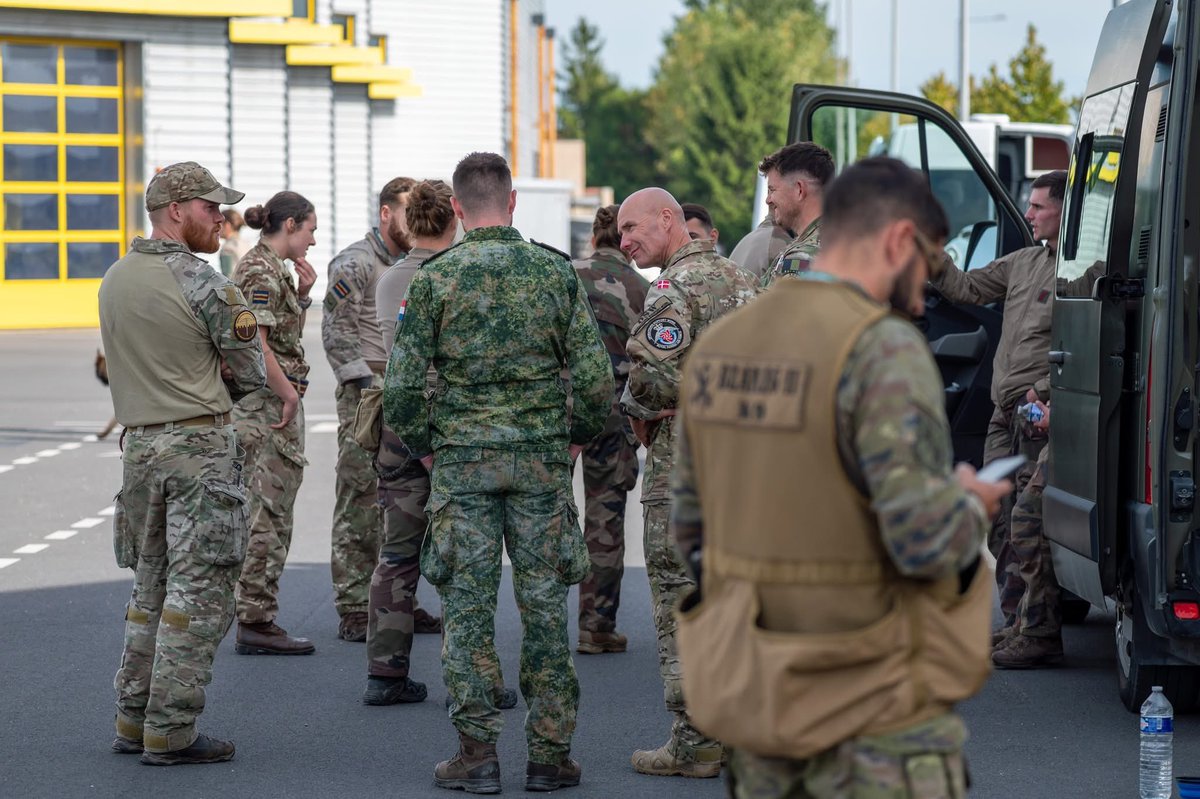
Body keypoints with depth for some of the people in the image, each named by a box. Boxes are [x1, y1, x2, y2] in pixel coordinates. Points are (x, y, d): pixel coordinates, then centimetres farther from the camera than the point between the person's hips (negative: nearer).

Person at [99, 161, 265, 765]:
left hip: (139, 443, 7)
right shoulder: (205, 285, -13)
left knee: (151, 589, 17)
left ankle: (133, 721, 19)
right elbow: (249, 377, -6)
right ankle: (170, 733, -4)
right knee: (198, 593, -3)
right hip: (201, 447, -7)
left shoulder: (114, 280, 9)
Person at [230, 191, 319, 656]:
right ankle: (256, 622, -5)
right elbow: (255, 343, -23)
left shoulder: (270, 268, 17)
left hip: (273, 405, 10)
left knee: (267, 515, 13)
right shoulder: (261, 271, -14)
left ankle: (256, 620, 17)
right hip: (269, 406, -10)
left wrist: (302, 294, 10)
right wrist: (288, 392, -17)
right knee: (268, 515, -7)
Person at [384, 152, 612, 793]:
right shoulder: (555, 271, 0)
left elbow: (403, 385, -5)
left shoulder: (434, 278, -3)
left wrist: (423, 448, 10)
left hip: (462, 458, -1)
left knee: (468, 605, 4)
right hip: (542, 457, 1)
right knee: (544, 602, 6)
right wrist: (574, 437, 14)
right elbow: (595, 376, -1)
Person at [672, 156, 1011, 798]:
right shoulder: (885, 348, -17)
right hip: (873, 716, -7)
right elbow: (927, 540, -23)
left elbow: (690, 527, 12)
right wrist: (972, 503, -2)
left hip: (758, 694, 7)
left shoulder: (717, 345, 5)